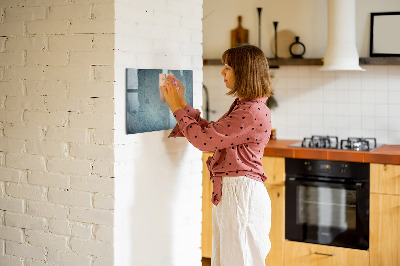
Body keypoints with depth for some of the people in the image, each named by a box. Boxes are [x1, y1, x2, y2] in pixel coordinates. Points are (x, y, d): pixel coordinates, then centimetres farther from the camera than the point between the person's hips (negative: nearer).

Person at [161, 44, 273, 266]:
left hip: (241, 194, -10)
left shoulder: (253, 112, -20)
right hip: (228, 192, 10)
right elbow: (210, 132, 16)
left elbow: (204, 139, -19)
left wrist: (178, 108, -7)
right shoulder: (242, 106, 13)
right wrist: (182, 104, 14)